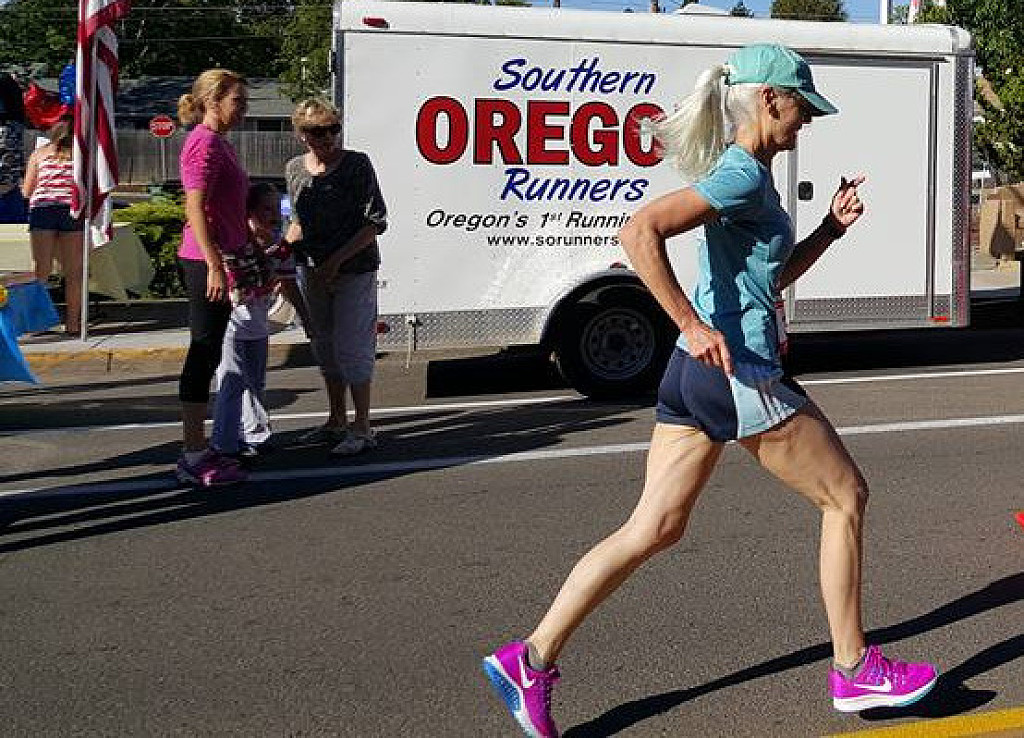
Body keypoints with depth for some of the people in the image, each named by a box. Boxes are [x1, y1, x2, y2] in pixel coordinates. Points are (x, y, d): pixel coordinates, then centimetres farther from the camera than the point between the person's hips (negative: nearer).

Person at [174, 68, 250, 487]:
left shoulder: (220, 143, 18)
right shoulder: (205, 142, -12)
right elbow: (196, 208, -20)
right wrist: (215, 266, -23)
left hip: (218, 259, 10)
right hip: (206, 261, -10)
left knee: (208, 355, 13)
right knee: (204, 354, -6)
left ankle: (197, 449, 21)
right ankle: (194, 457, -1)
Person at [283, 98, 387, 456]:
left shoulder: (357, 164, -11)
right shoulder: (294, 169, 5)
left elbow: (376, 222, -13)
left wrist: (336, 260, -18)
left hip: (354, 271, -6)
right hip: (312, 271, 6)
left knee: (351, 347, -6)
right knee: (325, 346, 14)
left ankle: (362, 428, 4)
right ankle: (337, 421, 28)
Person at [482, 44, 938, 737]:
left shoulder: (743, 173, 17)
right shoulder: (743, 174, -14)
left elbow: (776, 273, 27)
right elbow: (640, 231, -28)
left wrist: (832, 226, 17)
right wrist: (693, 326, -27)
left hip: (695, 374, 9)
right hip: (739, 374, -9)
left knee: (653, 529, 9)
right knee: (846, 496, 9)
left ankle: (532, 659, 7)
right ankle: (855, 670, 20)